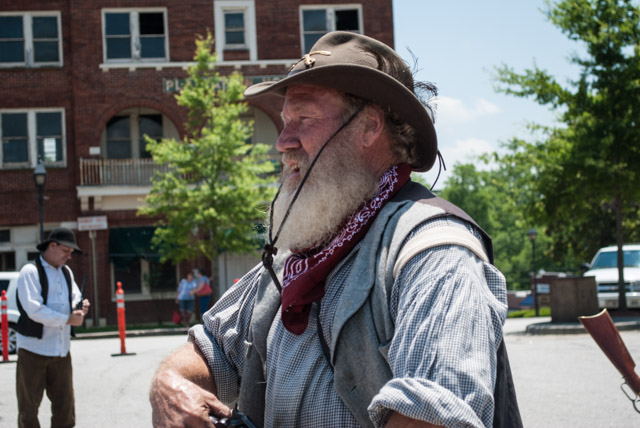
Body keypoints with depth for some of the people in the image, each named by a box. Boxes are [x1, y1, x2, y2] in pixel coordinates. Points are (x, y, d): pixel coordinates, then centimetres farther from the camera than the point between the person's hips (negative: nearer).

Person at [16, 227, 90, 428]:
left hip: (61, 349, 7)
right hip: (34, 349, -6)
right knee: (28, 406, 3)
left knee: (65, 404, 8)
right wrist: (67, 319, -21)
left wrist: (80, 307, -5)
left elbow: (74, 299, 19)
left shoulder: (66, 272, 13)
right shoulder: (30, 272, -10)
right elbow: (33, 309, -19)